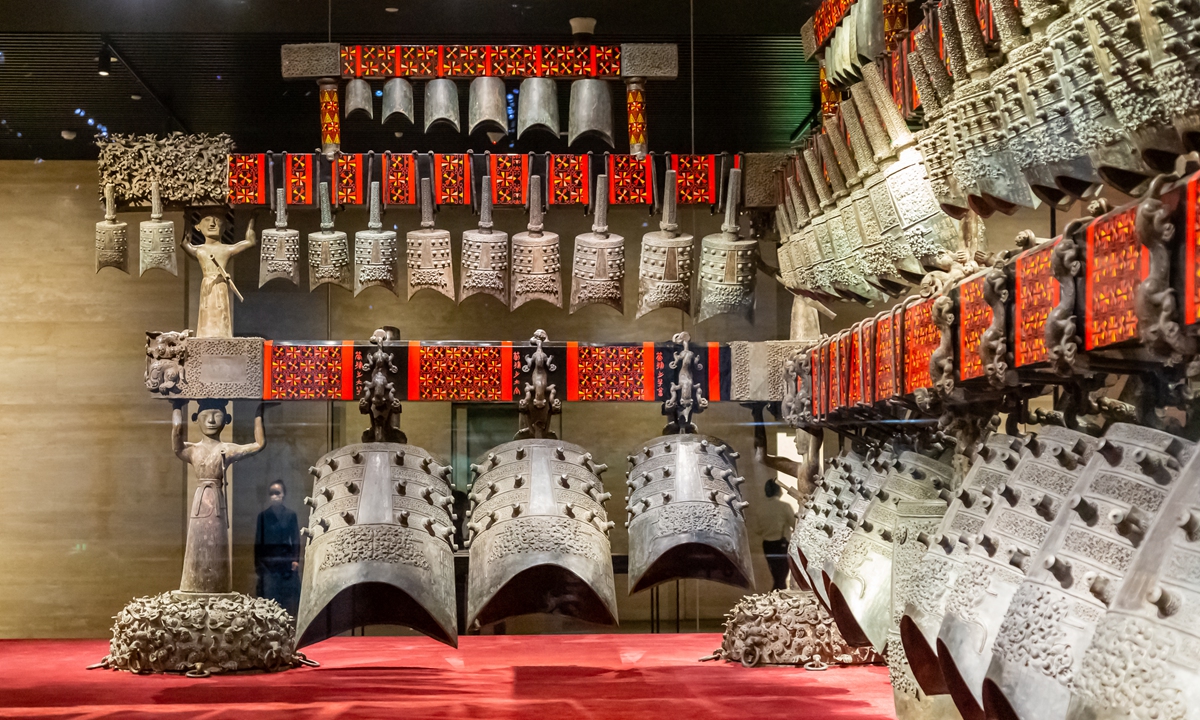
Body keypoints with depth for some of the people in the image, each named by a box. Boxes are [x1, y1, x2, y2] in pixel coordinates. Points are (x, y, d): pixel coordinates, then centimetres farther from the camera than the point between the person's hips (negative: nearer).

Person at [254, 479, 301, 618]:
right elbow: (258, 541, 6)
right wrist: (257, 563, 3)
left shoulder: (291, 515, 3)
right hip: (267, 563, 0)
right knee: (268, 598, -2)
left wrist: (295, 559, -6)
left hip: (286, 561, 0)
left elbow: (295, 540, 3)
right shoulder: (263, 516, 5)